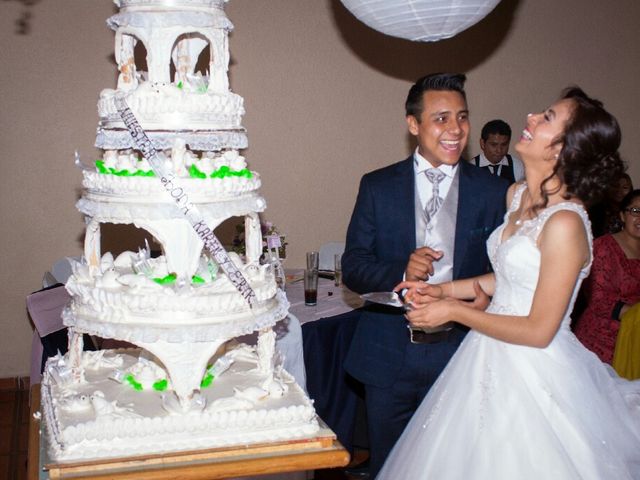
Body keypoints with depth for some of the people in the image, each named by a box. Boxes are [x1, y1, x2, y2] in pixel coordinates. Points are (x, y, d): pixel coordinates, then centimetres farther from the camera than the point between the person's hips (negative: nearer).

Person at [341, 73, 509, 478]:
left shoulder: (494, 192, 1)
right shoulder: (378, 187, 1)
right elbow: (353, 267, -1)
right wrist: (400, 272, -20)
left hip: (461, 354, 0)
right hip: (389, 356, 0)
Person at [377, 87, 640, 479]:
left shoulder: (565, 223, -25)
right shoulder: (517, 195, 2)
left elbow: (539, 331, -22)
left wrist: (454, 311, -15)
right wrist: (443, 290, 5)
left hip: (535, 370, -8)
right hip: (493, 360, 8)